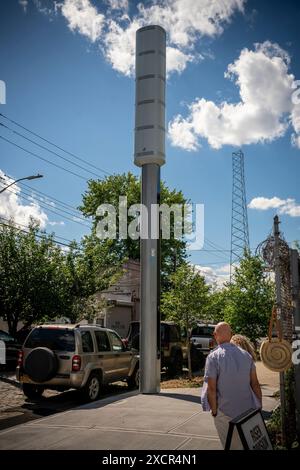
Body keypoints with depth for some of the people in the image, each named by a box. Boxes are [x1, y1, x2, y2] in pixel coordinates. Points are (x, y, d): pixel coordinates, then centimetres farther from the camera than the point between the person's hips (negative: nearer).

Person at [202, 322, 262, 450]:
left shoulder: (213, 357, -13)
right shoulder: (246, 355, 1)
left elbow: (211, 389, -16)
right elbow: (255, 384, 3)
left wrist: (214, 411, -4)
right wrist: (259, 407, 12)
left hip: (226, 414, -4)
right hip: (249, 411, 4)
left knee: (232, 446, 10)